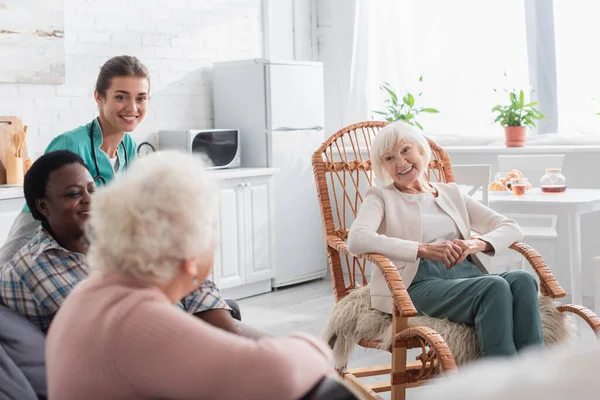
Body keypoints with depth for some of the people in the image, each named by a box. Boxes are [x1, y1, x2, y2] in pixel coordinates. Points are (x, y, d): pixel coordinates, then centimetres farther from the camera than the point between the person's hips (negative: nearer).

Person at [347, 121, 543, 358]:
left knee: (522, 280, -28)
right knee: (495, 286, -32)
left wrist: (478, 243, -5)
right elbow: (356, 240, -9)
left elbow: (512, 229, 20)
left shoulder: (452, 194, 26)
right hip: (419, 284, -5)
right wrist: (424, 249, -19)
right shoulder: (381, 197, 14)